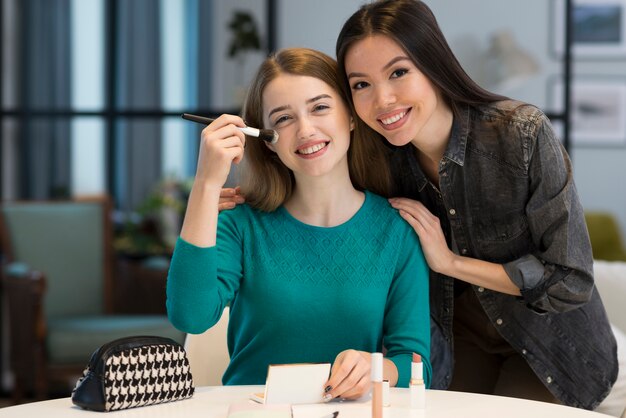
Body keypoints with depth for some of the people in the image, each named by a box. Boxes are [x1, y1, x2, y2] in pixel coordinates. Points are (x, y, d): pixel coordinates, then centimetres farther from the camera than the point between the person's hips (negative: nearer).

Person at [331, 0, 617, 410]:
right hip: (462, 339, 4)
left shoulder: (524, 134, -26)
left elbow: (572, 282, -24)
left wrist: (452, 262, -24)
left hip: (548, 345, -3)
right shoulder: (385, 160, -13)